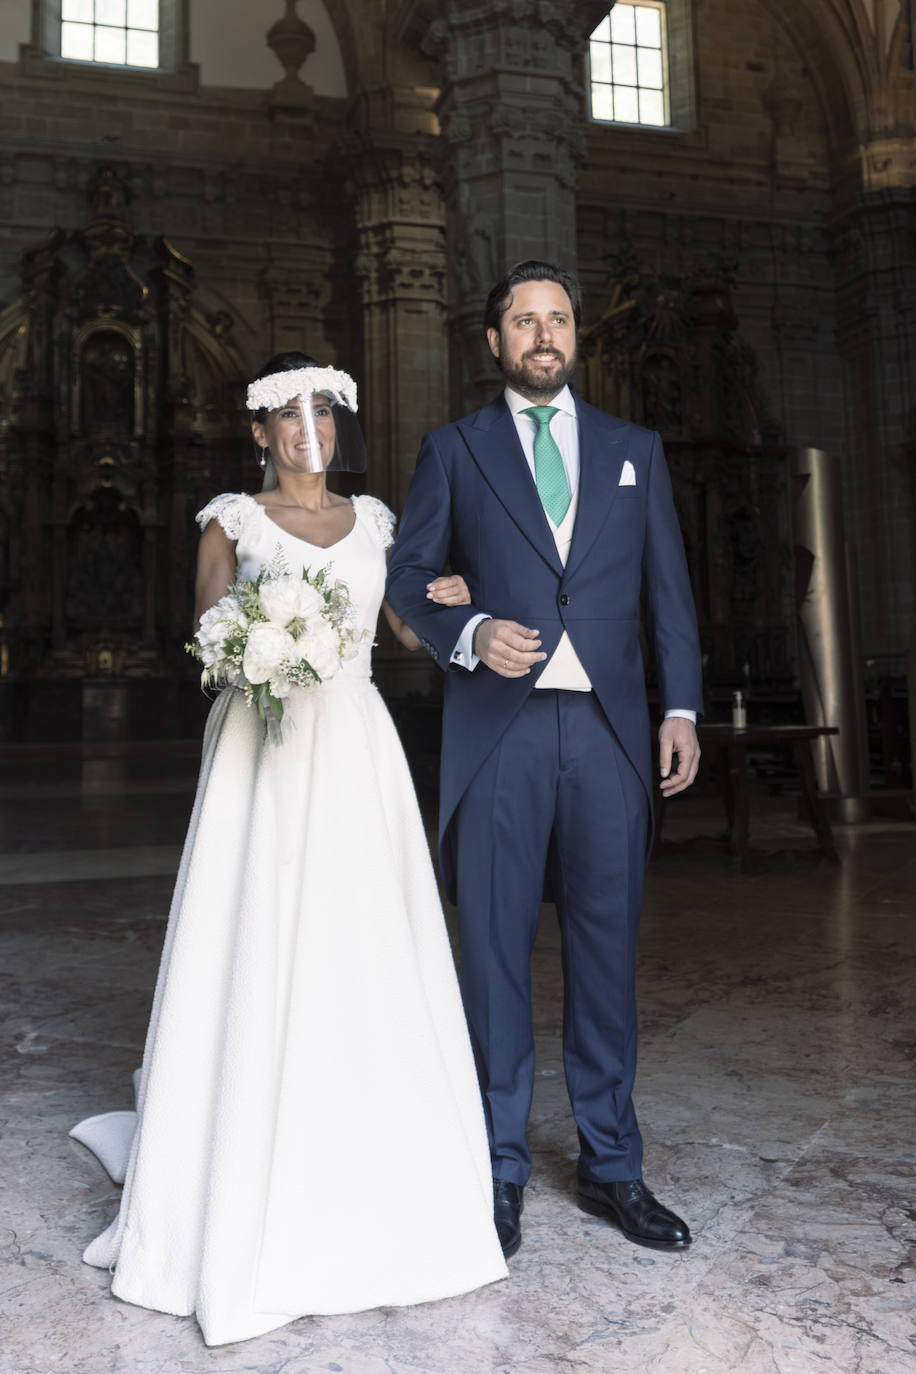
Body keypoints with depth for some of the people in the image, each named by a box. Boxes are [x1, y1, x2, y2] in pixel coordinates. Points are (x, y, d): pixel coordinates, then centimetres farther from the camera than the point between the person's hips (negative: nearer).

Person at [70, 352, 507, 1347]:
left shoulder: (374, 520, 16)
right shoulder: (235, 520, 7)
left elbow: (412, 630, 15)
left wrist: (455, 600, -4)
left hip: (356, 752, 3)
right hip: (262, 752, -3)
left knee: (363, 955, 3)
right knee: (255, 956, -3)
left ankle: (365, 1183, 20)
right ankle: (246, 1197, 13)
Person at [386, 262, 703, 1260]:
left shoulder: (634, 450, 16)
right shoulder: (454, 451, 11)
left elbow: (669, 589, 13)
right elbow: (405, 576, 7)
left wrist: (682, 707, 4)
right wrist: (470, 635, -13)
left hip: (608, 729, 2)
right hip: (498, 730, -1)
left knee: (607, 947, 7)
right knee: (495, 951, 4)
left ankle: (610, 1166, 23)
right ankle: (501, 1168, 19)